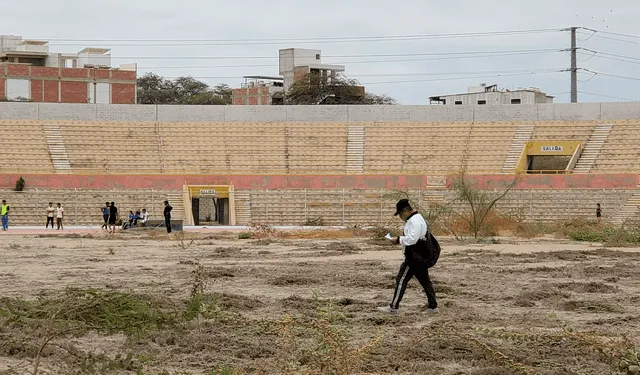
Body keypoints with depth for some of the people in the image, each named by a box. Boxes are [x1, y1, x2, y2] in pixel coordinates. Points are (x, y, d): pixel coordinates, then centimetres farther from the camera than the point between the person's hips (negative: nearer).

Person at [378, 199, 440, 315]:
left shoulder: (414, 221, -17)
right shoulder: (418, 219, 17)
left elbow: (412, 238, -26)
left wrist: (398, 240, -17)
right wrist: (400, 240, 12)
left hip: (415, 257, -11)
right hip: (421, 257, 11)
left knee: (402, 279, -8)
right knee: (425, 281, 15)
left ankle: (393, 307, -7)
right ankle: (432, 306, 19)